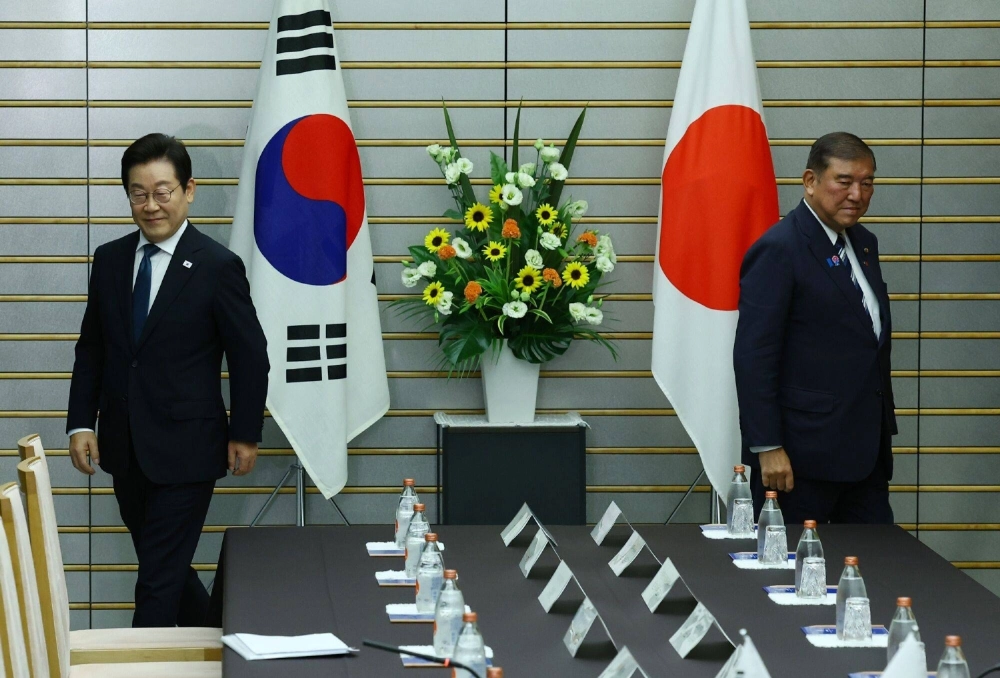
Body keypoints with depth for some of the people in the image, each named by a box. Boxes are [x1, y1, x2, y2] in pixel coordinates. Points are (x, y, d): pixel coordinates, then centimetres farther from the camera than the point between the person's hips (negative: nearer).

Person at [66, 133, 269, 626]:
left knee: (159, 580, -7)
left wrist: (245, 434, -2)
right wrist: (81, 424, 2)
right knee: (161, 563, 17)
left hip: (186, 449, -5)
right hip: (124, 450, 6)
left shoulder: (218, 267, -10)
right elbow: (91, 349, 10)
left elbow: (249, 356, -4)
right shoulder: (109, 260, 5)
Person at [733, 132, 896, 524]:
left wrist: (884, 428, 17)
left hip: (865, 448, 8)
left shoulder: (863, 243, 14)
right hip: (802, 454, -8)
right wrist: (768, 448, -19)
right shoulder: (778, 250, -12)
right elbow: (753, 355, -16)